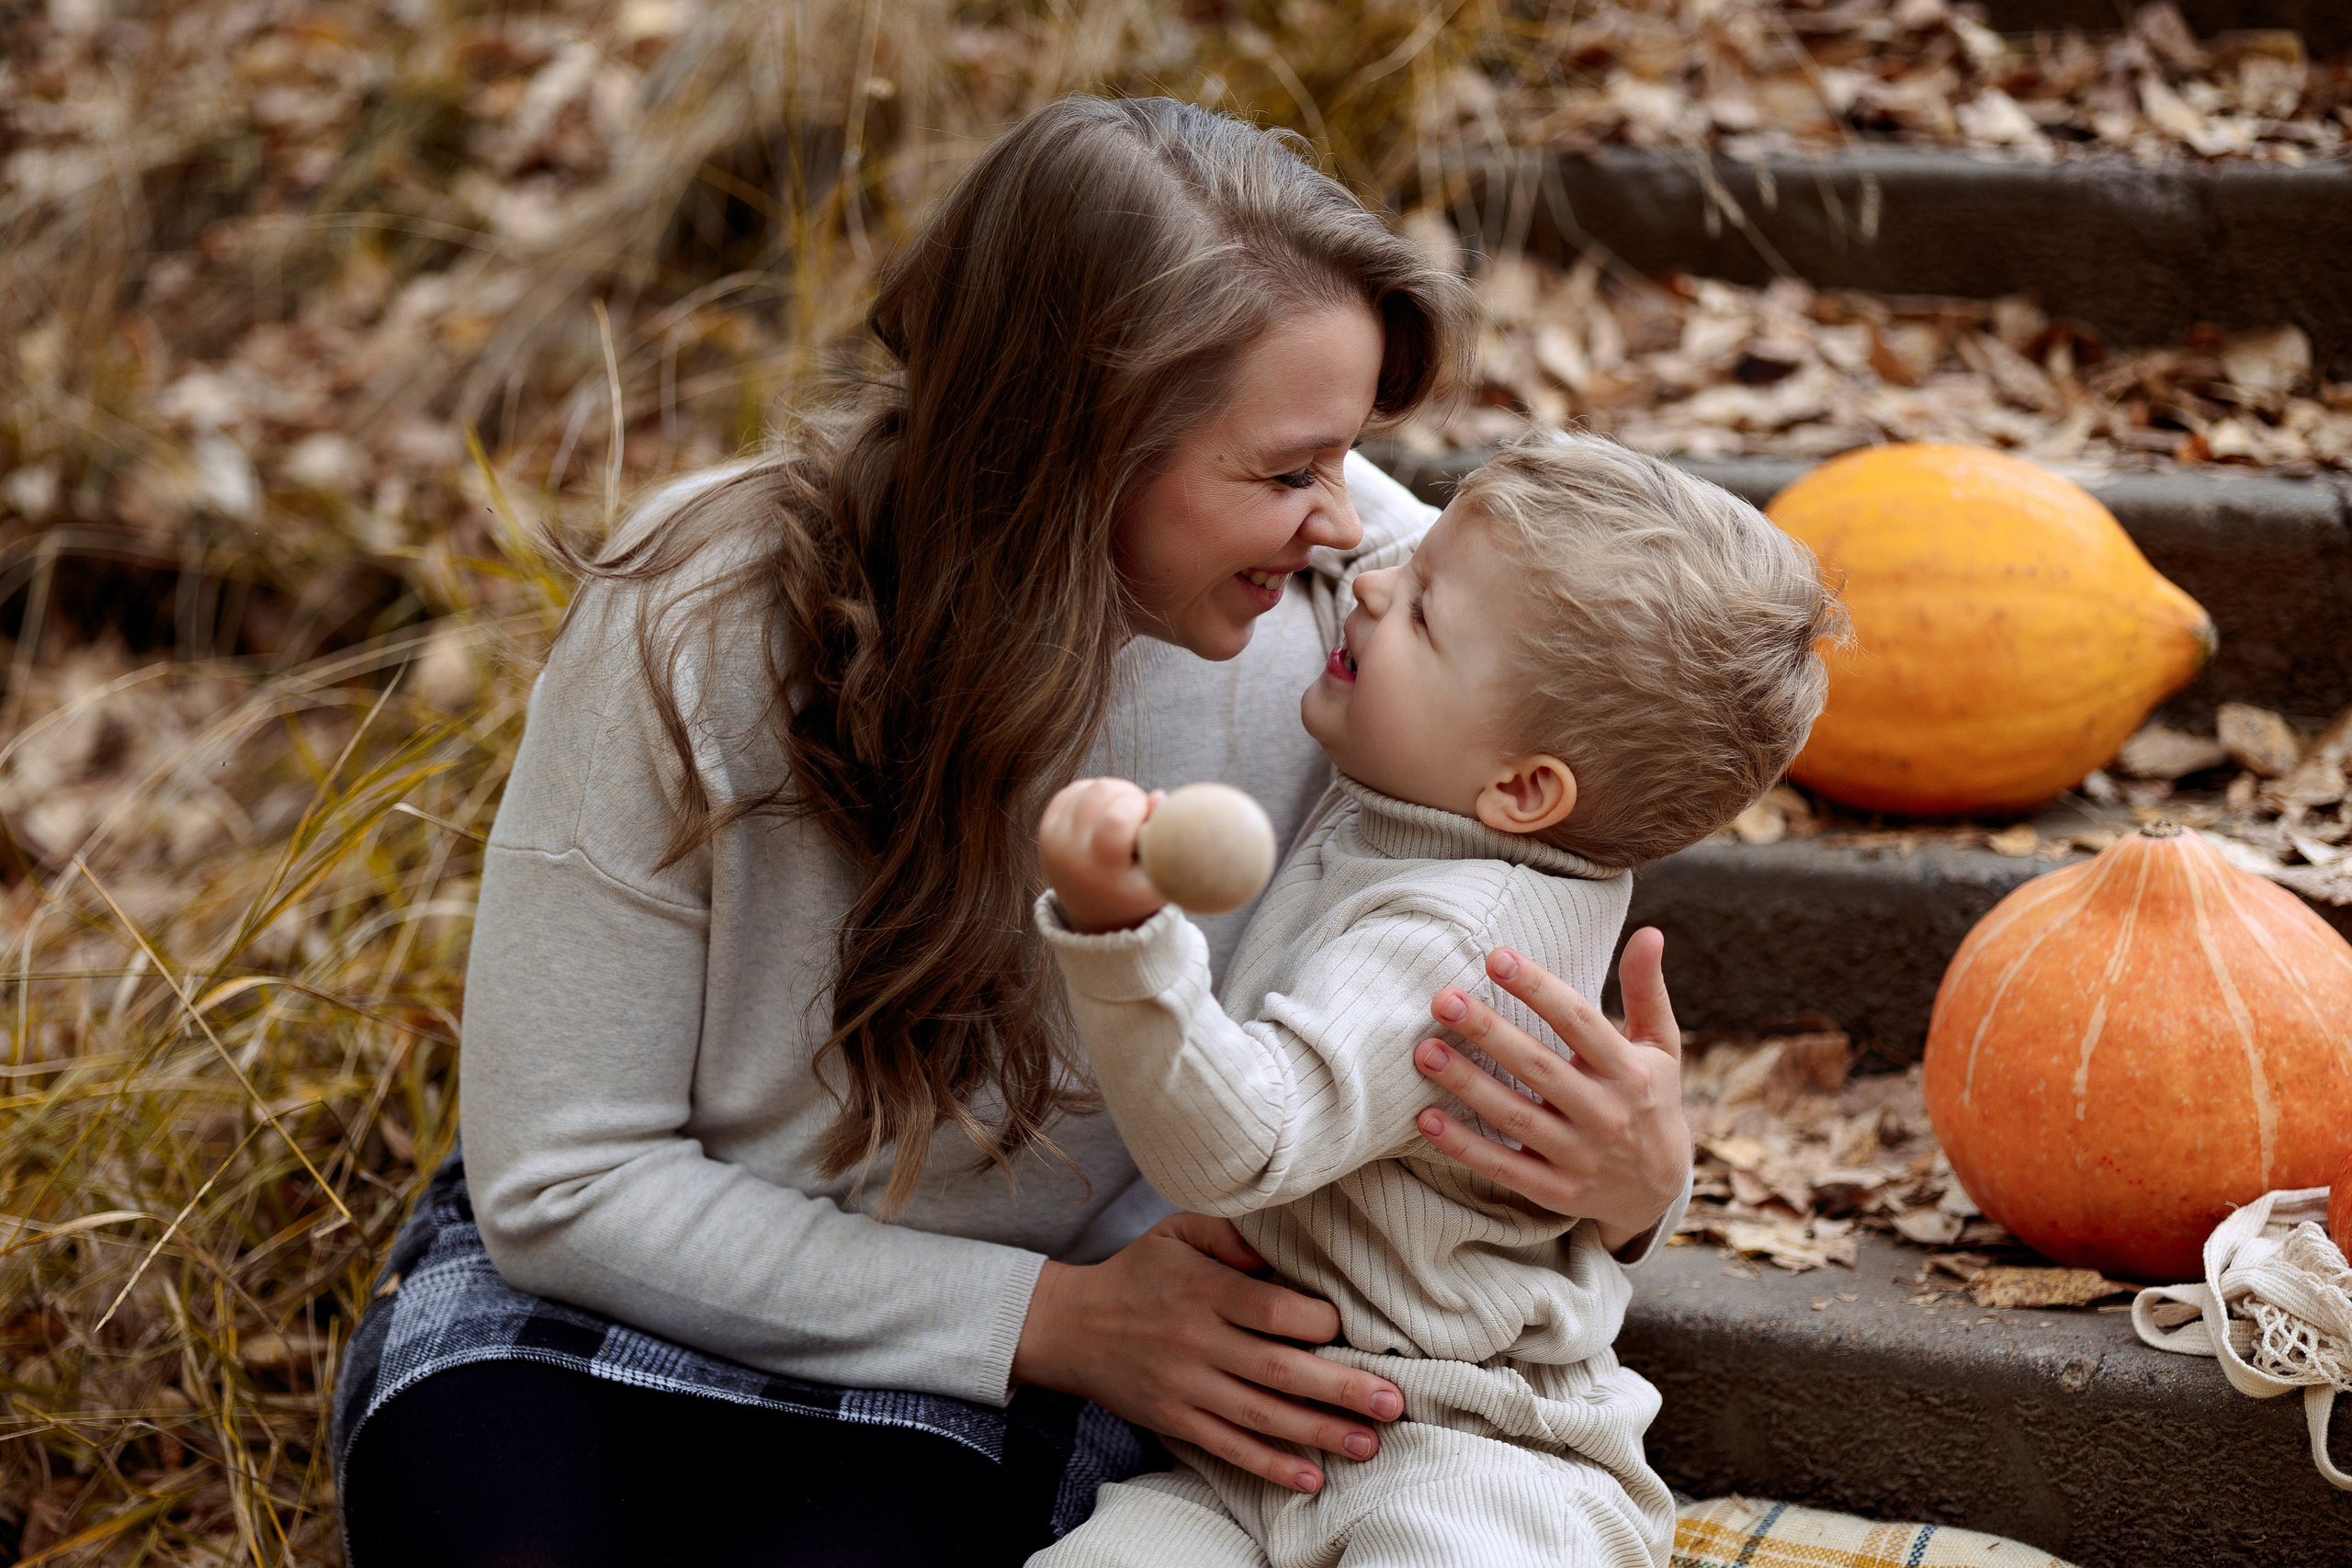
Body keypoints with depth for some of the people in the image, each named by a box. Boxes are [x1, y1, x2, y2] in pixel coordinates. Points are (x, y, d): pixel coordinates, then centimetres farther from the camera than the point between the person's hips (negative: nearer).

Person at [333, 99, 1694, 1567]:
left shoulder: (1353, 595, -15)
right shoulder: (696, 630, -21)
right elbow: (564, 1182, -15)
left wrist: (1634, 1164, -27)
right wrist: (1056, 1317, -22)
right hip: (603, 1289, 0)